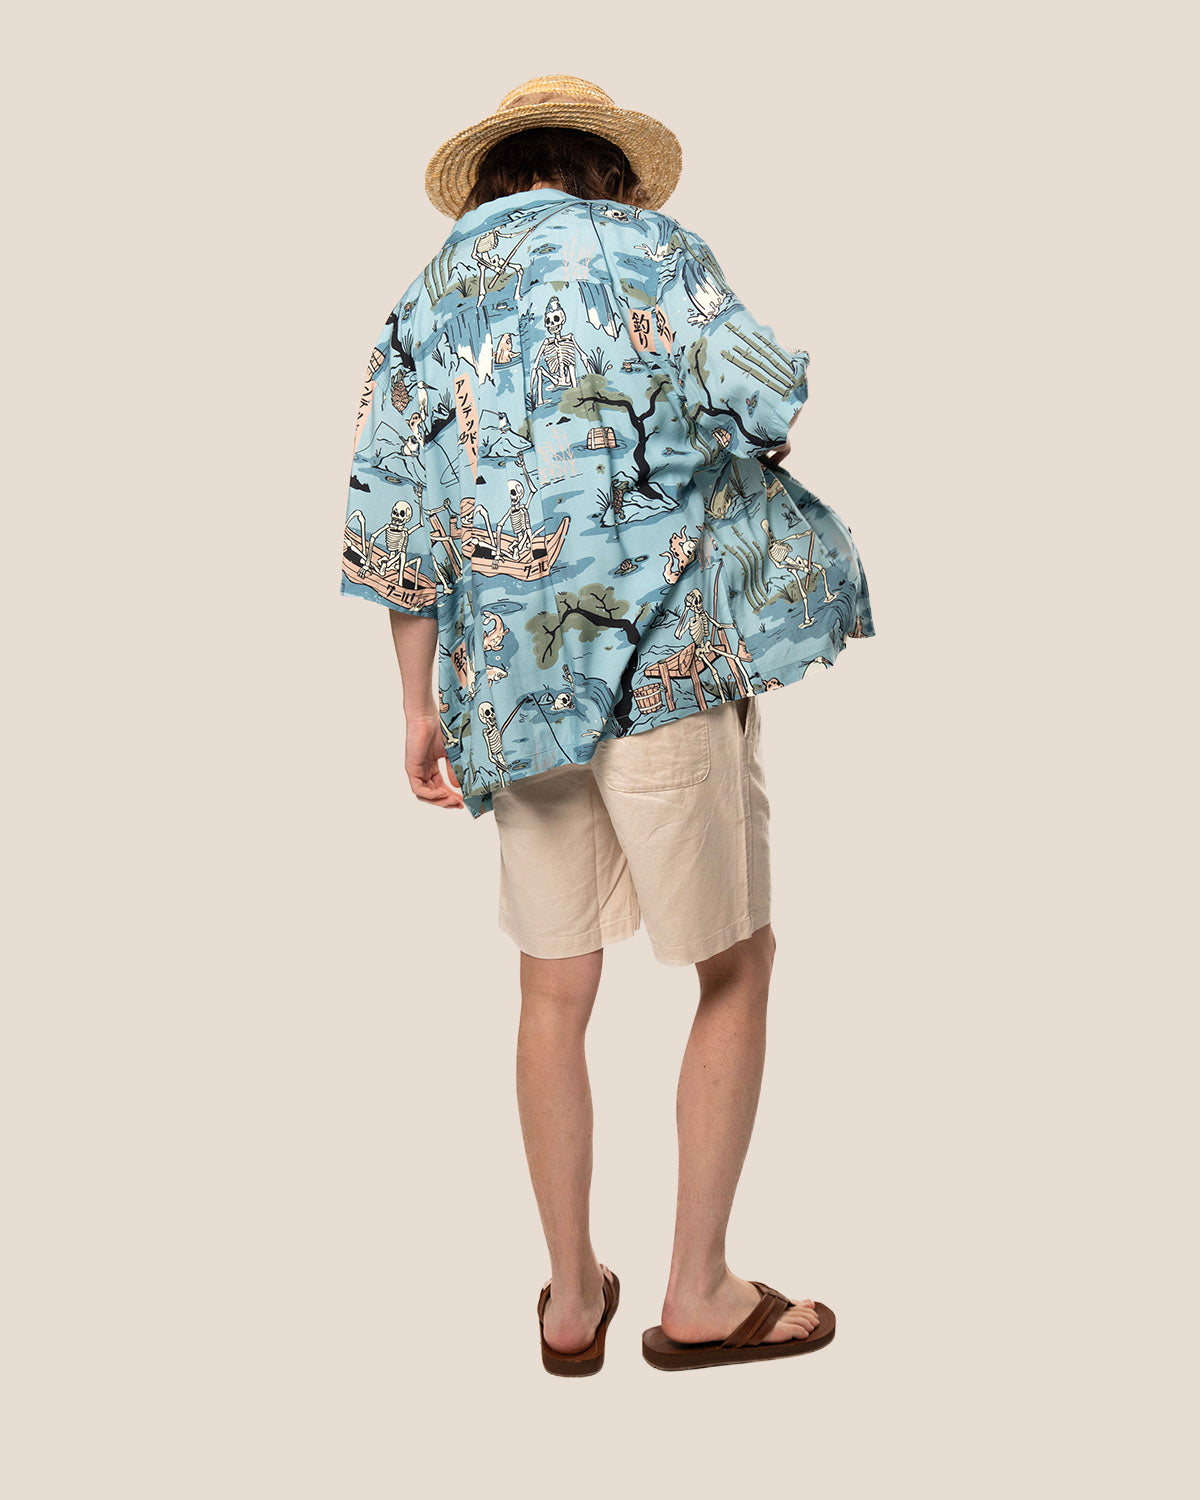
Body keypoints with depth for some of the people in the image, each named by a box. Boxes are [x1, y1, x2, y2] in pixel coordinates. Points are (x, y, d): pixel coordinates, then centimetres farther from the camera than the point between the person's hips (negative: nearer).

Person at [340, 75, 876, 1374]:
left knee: (554, 991, 14)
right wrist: (763, 435, 15)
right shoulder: (637, 244, 3)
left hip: (508, 680, 5)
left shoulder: (422, 304, 16)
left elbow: (390, 526, 11)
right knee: (737, 963, 9)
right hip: (661, 648, -5)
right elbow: (761, 397, -10)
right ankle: (698, 1296, 16)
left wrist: (420, 711, 15)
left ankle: (572, 1300, 25)